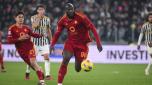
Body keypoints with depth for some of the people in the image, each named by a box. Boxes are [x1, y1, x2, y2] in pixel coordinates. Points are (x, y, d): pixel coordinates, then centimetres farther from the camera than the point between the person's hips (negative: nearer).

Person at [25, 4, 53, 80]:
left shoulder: (47, 19, 4)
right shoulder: (33, 18, -5)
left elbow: (48, 31, 12)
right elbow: (34, 26, -23)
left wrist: (51, 41, 12)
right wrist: (39, 18, -21)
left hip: (44, 40, 2)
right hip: (35, 40, -2)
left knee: (46, 57, -11)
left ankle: (47, 75, -10)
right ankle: (27, 72, 26)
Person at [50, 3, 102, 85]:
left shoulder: (81, 18, -18)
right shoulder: (63, 20, -5)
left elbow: (92, 28, -16)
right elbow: (57, 33, 7)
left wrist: (98, 42, -20)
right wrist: (52, 44, -6)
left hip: (82, 44, -2)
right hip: (70, 42, 2)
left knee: (78, 69, 0)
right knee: (66, 59, -24)